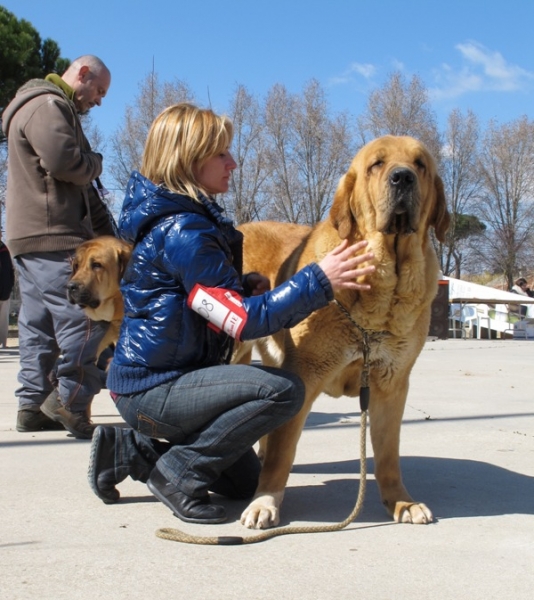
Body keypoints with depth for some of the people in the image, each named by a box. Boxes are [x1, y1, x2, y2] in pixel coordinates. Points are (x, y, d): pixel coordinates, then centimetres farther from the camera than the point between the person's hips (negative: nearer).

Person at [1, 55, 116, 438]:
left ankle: (33, 406, 12)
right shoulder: (47, 105, -7)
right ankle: (70, 400, -12)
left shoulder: (54, 108, 27)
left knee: (39, 326, 9)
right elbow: (64, 161, -23)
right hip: (52, 237, -11)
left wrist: (107, 233, 15)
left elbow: (83, 190, 24)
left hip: (32, 238, 11)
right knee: (86, 317, -11)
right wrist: (95, 163, -1)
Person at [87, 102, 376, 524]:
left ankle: (129, 450, 17)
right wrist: (319, 281, -29)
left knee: (243, 481, 20)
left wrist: (245, 286, -2)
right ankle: (179, 471, -11)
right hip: (151, 389, -10)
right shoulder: (182, 231, -22)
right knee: (283, 390, -25)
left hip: (161, 380, 10)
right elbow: (246, 320, -25)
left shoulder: (190, 216, 9)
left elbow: (209, 295, 18)